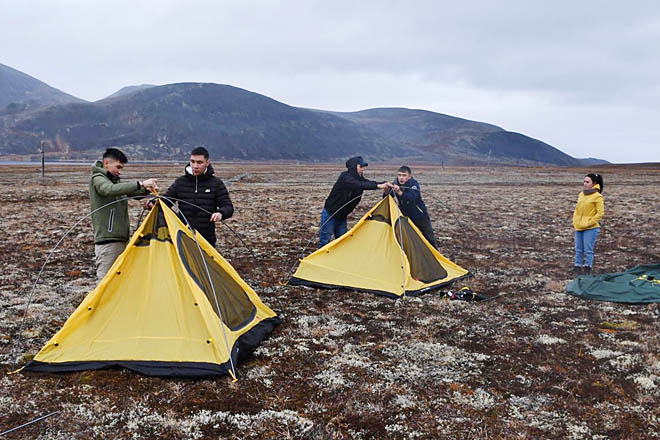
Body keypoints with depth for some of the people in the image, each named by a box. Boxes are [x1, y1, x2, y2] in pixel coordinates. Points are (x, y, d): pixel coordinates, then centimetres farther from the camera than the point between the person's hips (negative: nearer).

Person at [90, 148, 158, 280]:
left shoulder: (115, 180, 18)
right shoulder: (97, 179, -8)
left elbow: (134, 193, 16)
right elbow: (111, 189, -29)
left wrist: (147, 189, -7)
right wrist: (140, 184, -35)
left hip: (121, 241, 8)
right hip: (107, 241, -8)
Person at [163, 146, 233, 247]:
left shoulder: (216, 184, 1)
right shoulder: (180, 182, 6)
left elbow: (229, 207, -3)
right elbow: (164, 202, 10)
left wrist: (220, 213, -26)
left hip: (206, 239, -1)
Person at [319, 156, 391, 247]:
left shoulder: (359, 178, 2)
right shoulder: (345, 177, -23)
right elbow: (358, 185, -39)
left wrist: (385, 184, -24)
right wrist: (378, 186, -42)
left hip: (342, 216, 8)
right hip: (329, 214, -8)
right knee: (325, 241, -6)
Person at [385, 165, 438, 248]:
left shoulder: (414, 184, -25)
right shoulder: (395, 183, -10)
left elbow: (411, 197, -44)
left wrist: (400, 193, -61)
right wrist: (386, 191, -36)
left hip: (420, 216, -3)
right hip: (406, 216, 3)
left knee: (429, 237, 11)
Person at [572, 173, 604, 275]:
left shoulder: (597, 196, -8)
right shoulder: (581, 194, 12)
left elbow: (600, 213, -11)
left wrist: (590, 222, -15)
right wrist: (575, 221, 9)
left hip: (590, 228, -7)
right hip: (578, 228, 7)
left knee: (588, 250, -2)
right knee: (578, 250, 11)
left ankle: (587, 269, 6)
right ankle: (577, 268, 18)